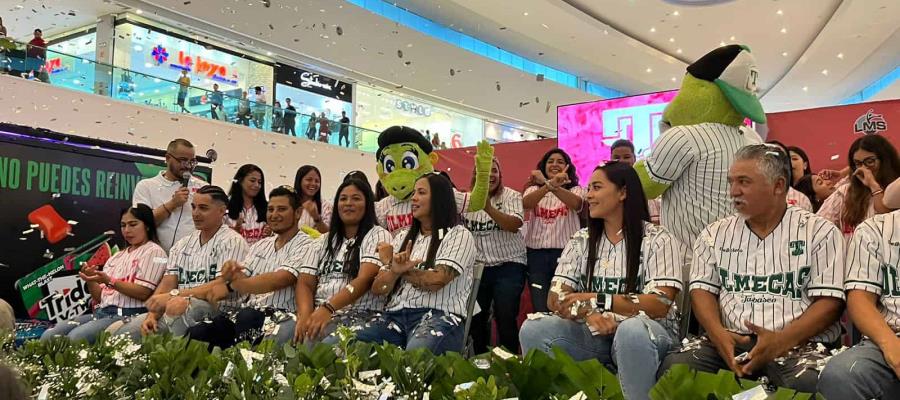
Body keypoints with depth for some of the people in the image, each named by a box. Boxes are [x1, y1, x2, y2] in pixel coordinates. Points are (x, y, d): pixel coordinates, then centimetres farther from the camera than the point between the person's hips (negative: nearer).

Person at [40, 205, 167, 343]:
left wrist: (109, 281, -20)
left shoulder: (153, 252, 2)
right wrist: (91, 281, -3)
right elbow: (100, 297, 18)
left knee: (75, 338, -30)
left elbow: (143, 293, -11)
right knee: (49, 336, -13)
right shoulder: (117, 256, 24)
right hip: (101, 312, 8)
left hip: (127, 315, -7)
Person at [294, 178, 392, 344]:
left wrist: (328, 308, -24)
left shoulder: (377, 235, 3)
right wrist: (305, 315, -12)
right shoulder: (324, 242, 19)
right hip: (317, 312, 5)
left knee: (310, 344, -31)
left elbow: (364, 280, -11)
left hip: (358, 314, -4)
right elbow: (305, 283, 9)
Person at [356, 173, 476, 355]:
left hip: (439, 315, -5)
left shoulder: (459, 235, 4)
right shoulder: (403, 237, 21)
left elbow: (435, 282, -11)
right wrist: (395, 270, -10)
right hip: (395, 315, 5)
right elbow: (378, 289, 12)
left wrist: (398, 269, 3)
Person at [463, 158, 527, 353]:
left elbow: (514, 225, -20)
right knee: (476, 317, 9)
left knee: (505, 318, -7)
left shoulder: (511, 196, -3)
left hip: (508, 264, -4)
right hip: (477, 266, 4)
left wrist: (489, 208, -33)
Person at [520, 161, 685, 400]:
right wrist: (587, 314, -22)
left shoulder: (657, 240, -4)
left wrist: (597, 300, -22)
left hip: (645, 332, -3)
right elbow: (556, 299, -1)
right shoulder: (580, 241, 9)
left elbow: (660, 304, -15)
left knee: (632, 331, -38)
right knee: (533, 329, -22)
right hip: (593, 334, 3)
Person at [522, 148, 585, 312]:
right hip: (537, 254, 2)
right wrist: (549, 185, -32)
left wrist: (550, 184, -34)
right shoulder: (534, 189, 12)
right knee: (540, 309, 0)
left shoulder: (576, 190, 8)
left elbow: (576, 203, -18)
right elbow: (526, 203, -13)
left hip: (566, 253, -1)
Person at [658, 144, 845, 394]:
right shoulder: (715, 234, 15)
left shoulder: (819, 231, 6)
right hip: (730, 343, 2)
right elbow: (703, 290, 9)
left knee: (809, 382, -36)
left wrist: (780, 341, -18)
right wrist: (717, 333, -13)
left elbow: (829, 302, -2)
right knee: (674, 367, -26)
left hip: (798, 345, -2)